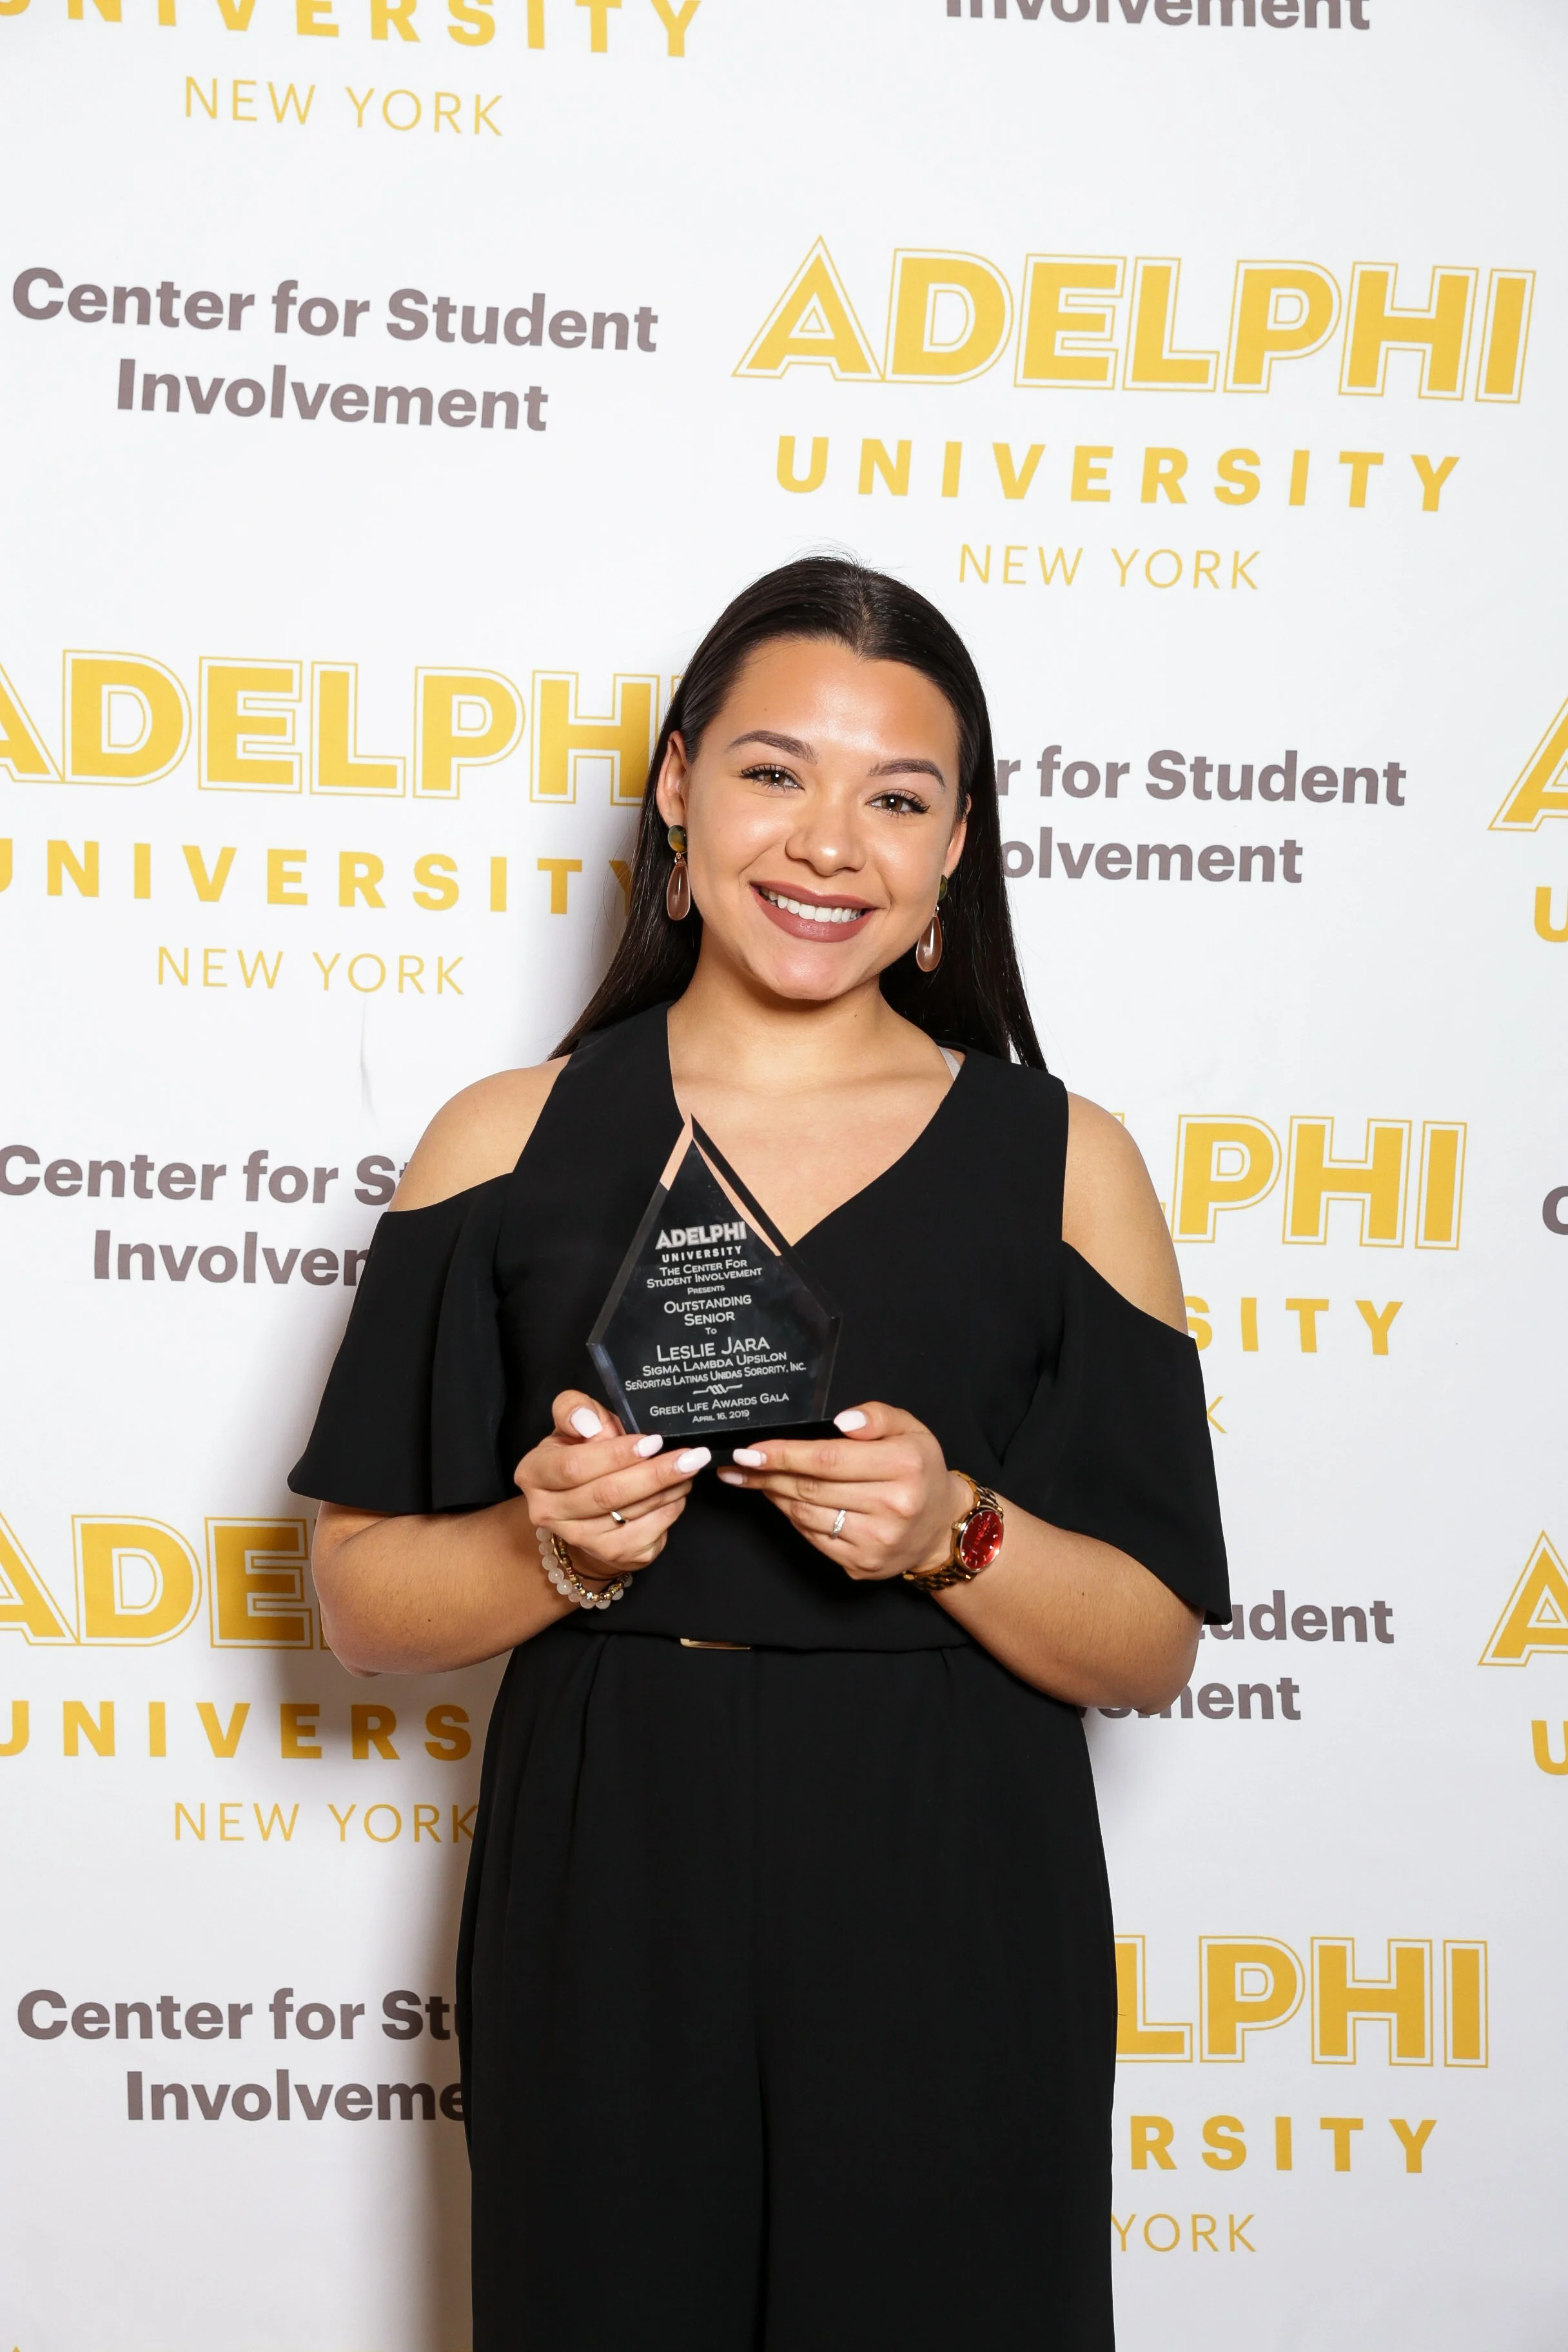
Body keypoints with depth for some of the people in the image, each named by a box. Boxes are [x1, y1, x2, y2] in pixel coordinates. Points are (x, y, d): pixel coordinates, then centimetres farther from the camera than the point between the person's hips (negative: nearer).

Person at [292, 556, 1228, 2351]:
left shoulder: (1062, 1161, 2)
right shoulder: (508, 1140, 3)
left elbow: (1155, 1647, 1)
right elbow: (360, 1602, 4)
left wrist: (955, 1535, -17)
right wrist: (554, 1547, -15)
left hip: (952, 1942, 0)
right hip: (604, 1927, 0)